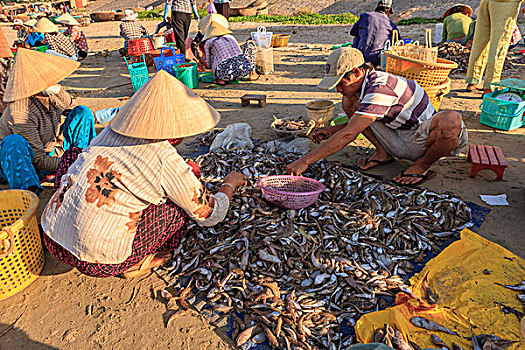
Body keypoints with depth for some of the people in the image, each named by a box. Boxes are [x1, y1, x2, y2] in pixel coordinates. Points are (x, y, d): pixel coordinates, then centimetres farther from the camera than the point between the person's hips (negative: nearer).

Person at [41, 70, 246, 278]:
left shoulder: (110, 132, 4)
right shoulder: (167, 161, -15)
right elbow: (210, 216, -2)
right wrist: (230, 183, 17)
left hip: (52, 241, 6)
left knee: (73, 156, 25)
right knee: (181, 203, 1)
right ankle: (136, 264, 11)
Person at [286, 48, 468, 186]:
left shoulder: (380, 88, -30)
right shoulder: (364, 83, -3)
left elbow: (349, 134, -36)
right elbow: (356, 124, 12)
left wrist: (305, 161, -37)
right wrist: (332, 130, -5)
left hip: (424, 139, -7)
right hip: (397, 137, 7)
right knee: (349, 102, -4)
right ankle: (383, 153, 1)